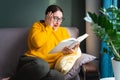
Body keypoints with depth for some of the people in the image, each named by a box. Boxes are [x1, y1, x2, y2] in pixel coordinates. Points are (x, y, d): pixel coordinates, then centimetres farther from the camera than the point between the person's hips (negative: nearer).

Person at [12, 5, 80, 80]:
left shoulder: (63, 31, 22)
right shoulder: (37, 25, 8)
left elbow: (70, 47, 19)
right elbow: (37, 42, -12)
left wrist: (71, 50, -6)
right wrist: (49, 27, 0)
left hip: (52, 66, 4)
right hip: (33, 61, -4)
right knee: (42, 65, -40)